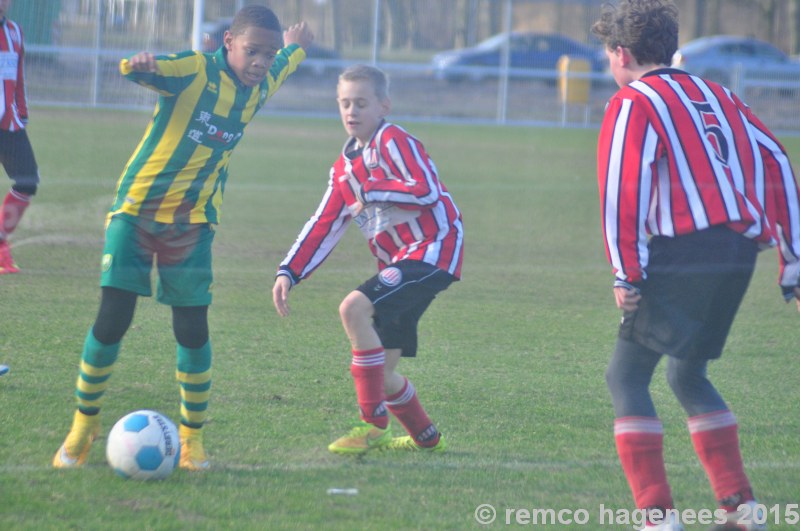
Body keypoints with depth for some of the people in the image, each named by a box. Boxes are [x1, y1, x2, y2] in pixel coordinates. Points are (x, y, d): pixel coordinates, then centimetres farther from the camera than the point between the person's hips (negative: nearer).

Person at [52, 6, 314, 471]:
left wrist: (295, 47, 51)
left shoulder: (258, 90, 7)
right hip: (137, 210, -4)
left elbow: (278, 70, 33)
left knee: (193, 329, -2)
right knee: (112, 320, -8)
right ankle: (84, 424, 9)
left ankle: (193, 438, 14)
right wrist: (142, 64, -50)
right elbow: (133, 70, -27)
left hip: (192, 223, 4)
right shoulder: (196, 69, -11)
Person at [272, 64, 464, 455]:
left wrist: (371, 192, -11)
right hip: (398, 262, 9)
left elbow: (426, 191, -20)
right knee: (381, 372, 7)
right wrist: (288, 273, 7)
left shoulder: (393, 141, -6)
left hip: (433, 249, -9)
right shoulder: (344, 168, 18)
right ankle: (425, 438, 31)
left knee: (354, 308, -28)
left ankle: (373, 426, -24)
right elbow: (323, 228, 18)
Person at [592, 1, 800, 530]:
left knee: (627, 376, 1)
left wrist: (627, 274, -11)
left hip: (684, 254, -7)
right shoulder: (717, 96, 22)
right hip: (740, 251, 7)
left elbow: (622, 188, -12)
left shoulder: (633, 103, 1)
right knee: (688, 374, 23)